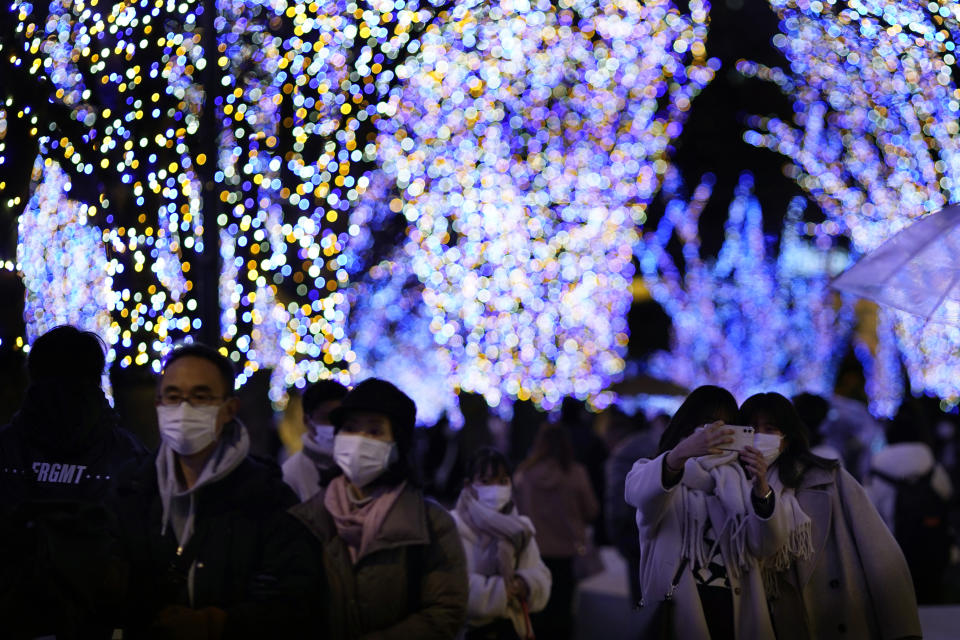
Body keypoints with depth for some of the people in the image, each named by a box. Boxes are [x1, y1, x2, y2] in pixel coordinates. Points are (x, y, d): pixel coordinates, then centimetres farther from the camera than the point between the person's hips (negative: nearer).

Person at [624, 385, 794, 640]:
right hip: (676, 611, -3)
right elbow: (637, 492, -22)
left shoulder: (740, 480, 12)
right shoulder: (656, 471, 3)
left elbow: (767, 547, -3)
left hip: (737, 611, 3)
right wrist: (680, 454, -41)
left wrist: (761, 489, -21)